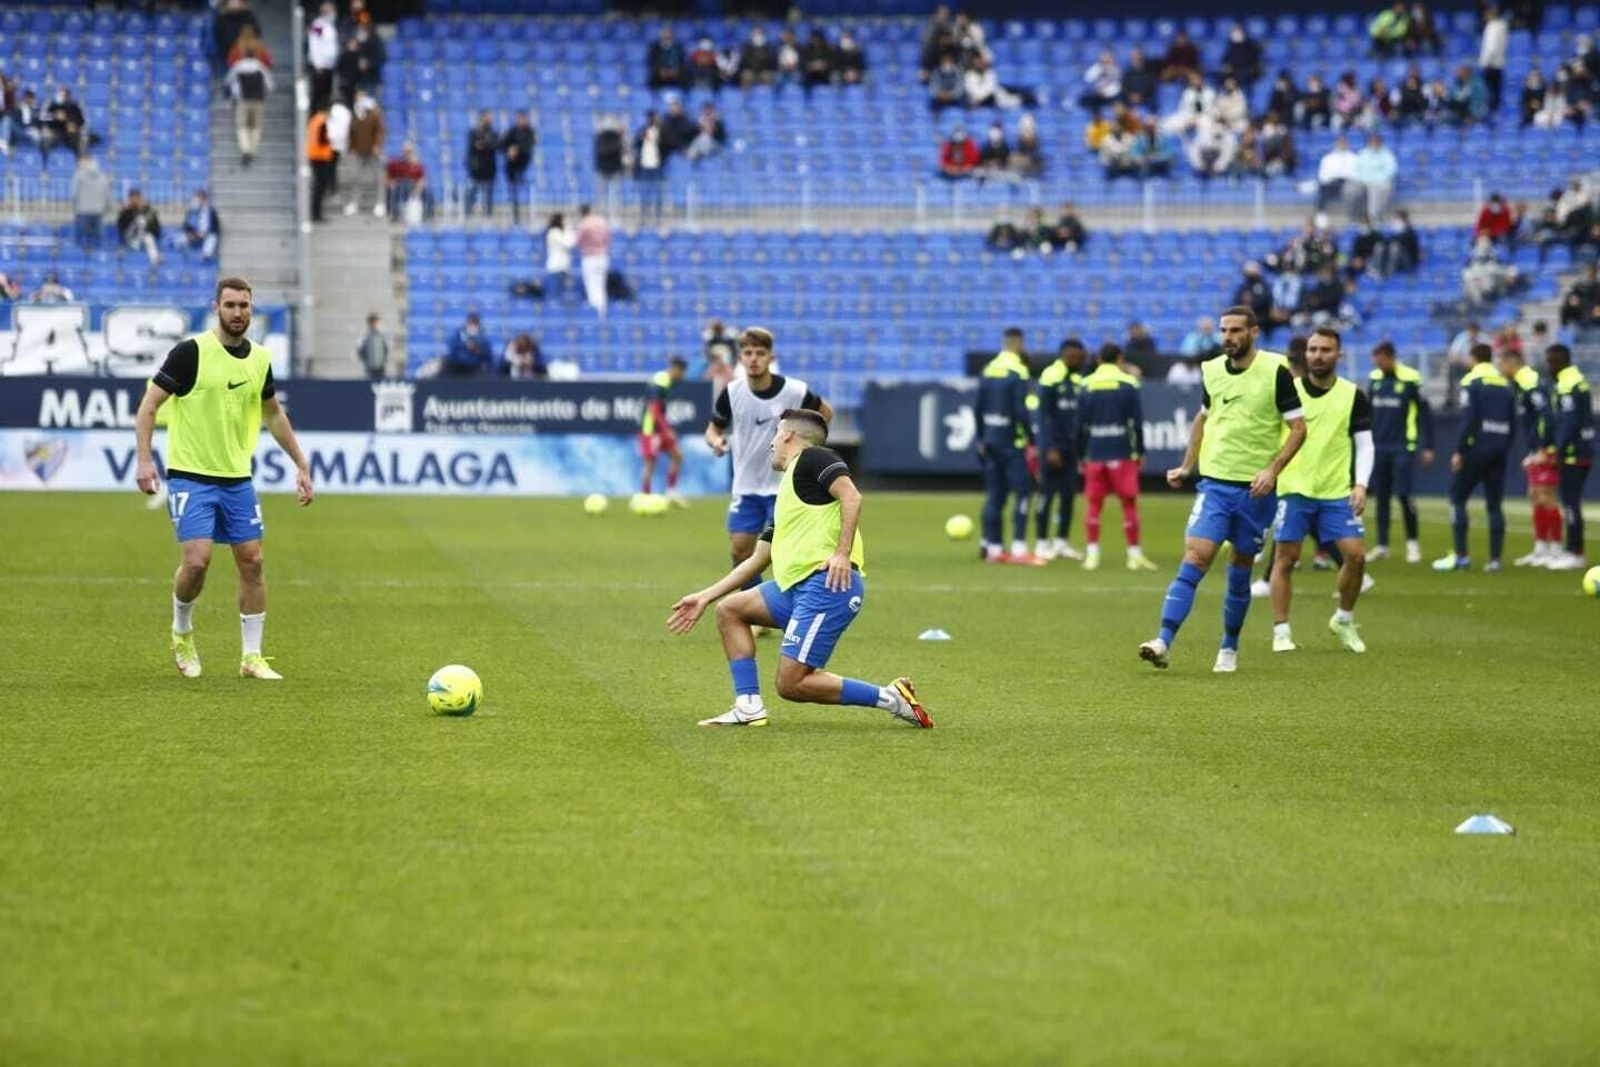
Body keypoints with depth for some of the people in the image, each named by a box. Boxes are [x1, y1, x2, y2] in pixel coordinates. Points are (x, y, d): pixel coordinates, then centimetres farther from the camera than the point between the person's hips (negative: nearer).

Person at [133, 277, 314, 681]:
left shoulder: (259, 359, 5)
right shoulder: (191, 352, -11)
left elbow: (274, 414, 21)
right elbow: (149, 405, -9)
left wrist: (301, 465, 20)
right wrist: (144, 459, -20)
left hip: (237, 478, 5)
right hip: (190, 476, -5)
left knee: (251, 561, 2)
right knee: (197, 560, -15)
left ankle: (252, 656, 12)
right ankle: (182, 632, 13)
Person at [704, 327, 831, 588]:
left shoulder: (794, 392, -13)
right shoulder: (732, 393, -7)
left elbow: (826, 413, 6)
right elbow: (714, 428, 5)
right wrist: (716, 441, -18)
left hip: (784, 486, -3)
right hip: (746, 486, 3)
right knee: (739, 551, 1)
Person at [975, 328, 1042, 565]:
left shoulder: (988, 370, 8)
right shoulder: (1018, 372, -12)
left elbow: (979, 408, 10)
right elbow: (1021, 411, -17)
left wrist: (981, 439, 17)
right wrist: (1032, 441, -11)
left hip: (990, 438, 7)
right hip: (1012, 440, -7)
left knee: (994, 494, 11)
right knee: (1022, 492, -3)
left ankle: (993, 547, 12)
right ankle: (1019, 548, -8)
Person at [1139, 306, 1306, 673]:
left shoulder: (1275, 371, -7)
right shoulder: (1211, 371, 5)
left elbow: (1298, 427, -6)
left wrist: (1272, 470, -17)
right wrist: (1186, 467, 14)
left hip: (1255, 490, -2)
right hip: (1214, 483, 2)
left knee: (1240, 573, 8)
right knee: (1194, 560, -13)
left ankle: (1229, 647, 25)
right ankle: (1163, 642, -22)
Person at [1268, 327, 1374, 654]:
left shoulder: (1353, 396, 4)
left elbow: (1364, 445, 6)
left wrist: (1361, 484, -6)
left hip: (1337, 492, 1)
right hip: (1293, 489, -1)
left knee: (1356, 555, -6)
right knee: (1285, 558, -4)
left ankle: (1344, 621, 16)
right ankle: (1281, 631, 5)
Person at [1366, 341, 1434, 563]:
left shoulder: (1410, 379, -9)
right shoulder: (1374, 379, 7)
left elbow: (1425, 413, -5)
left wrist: (1427, 447, -6)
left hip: (1403, 447, -5)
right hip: (1379, 447, 5)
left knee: (1404, 495, -8)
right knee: (1381, 497, 6)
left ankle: (1412, 543, 6)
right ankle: (1382, 546, 11)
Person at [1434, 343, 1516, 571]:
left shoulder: (1471, 382, -7)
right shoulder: (1506, 385, 12)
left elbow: (1468, 420, -15)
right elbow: (1513, 423, 11)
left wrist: (1459, 451, -12)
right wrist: (1505, 451, 17)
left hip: (1476, 449, -6)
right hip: (1499, 450, 6)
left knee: (1457, 499, 4)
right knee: (1494, 505, 9)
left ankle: (1460, 556, -2)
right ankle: (1495, 559, 4)